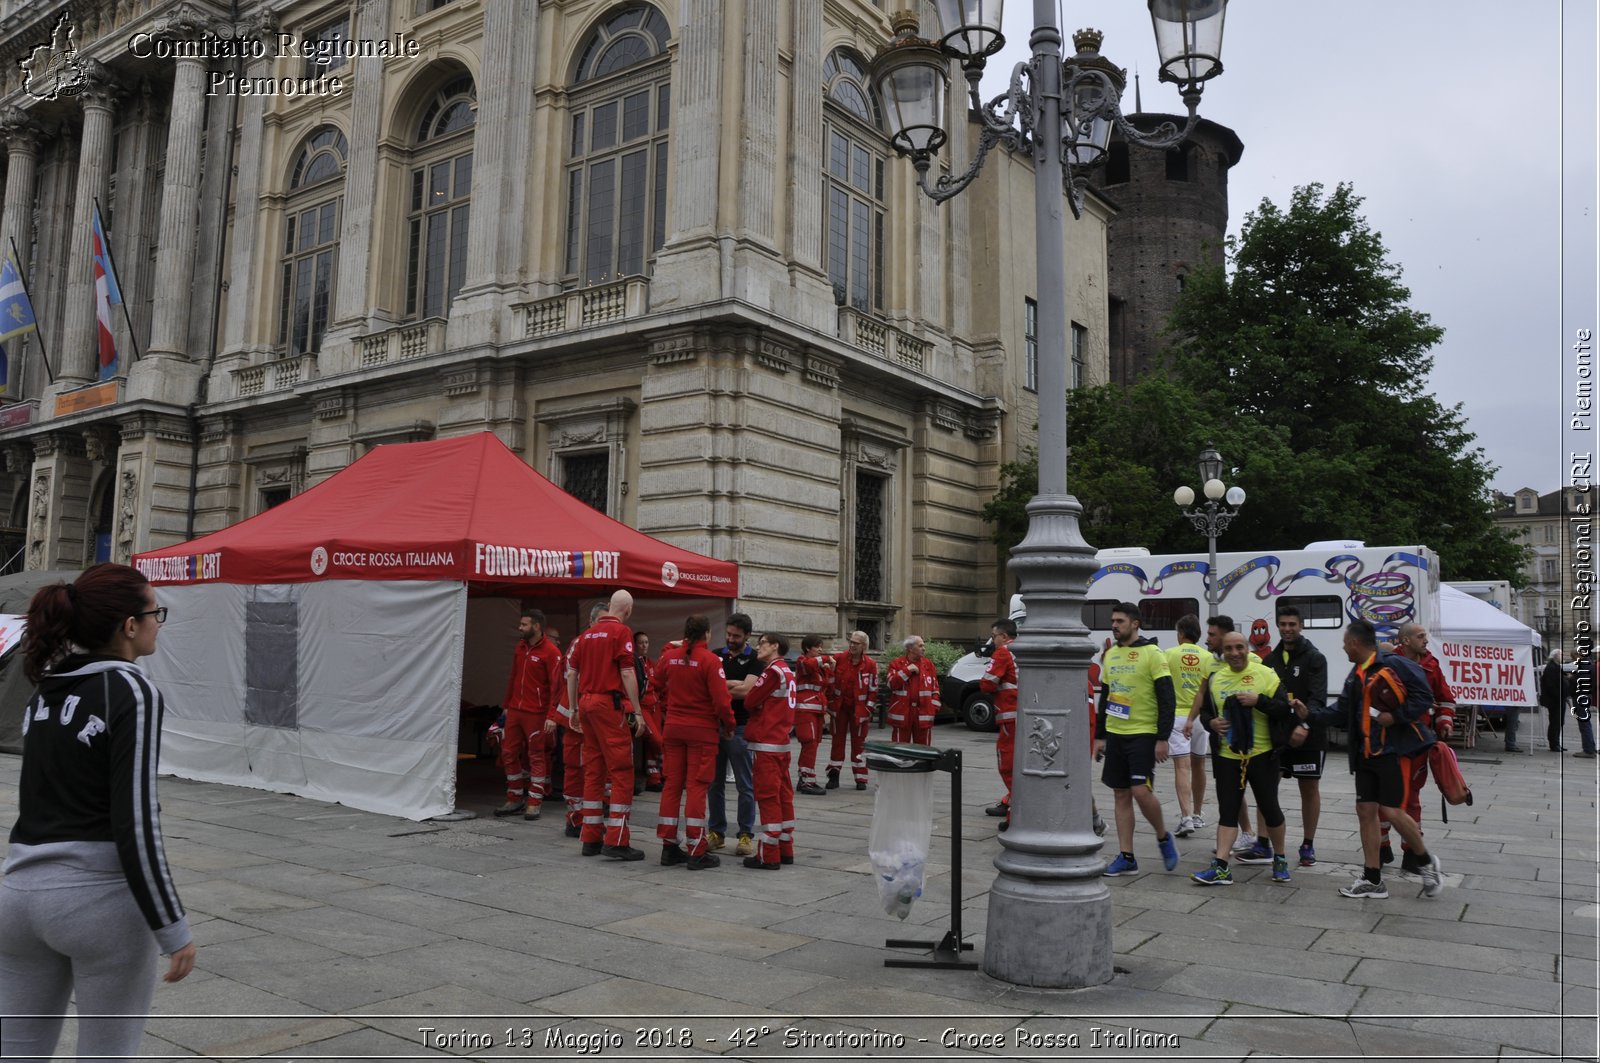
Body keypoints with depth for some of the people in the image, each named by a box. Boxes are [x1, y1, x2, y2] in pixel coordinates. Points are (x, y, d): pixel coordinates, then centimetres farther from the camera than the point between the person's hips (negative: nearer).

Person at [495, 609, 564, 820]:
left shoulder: (550, 652, -12)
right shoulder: (520, 648, 12)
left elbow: (556, 685, -15)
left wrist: (552, 716, -20)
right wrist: (506, 705, 17)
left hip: (536, 713, -7)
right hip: (514, 711, 8)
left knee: (536, 757, 0)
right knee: (508, 754, 9)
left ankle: (534, 804, 7)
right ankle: (515, 800, 20)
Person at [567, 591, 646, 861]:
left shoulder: (587, 634, 15)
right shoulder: (622, 632, -6)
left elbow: (571, 672, 15)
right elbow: (627, 673, -12)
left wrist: (575, 709, 21)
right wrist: (637, 712, -10)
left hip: (586, 702, 7)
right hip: (610, 704, -7)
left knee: (593, 771, 11)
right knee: (621, 771, -5)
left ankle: (591, 837, 15)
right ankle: (616, 840, -9)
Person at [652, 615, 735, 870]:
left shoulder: (669, 656, 2)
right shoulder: (710, 660, -14)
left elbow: (657, 687, 15)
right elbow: (721, 699, -15)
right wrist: (729, 724, 0)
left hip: (673, 727, 5)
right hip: (702, 730, -5)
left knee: (671, 785, 11)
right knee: (697, 787, -1)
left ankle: (669, 847, 17)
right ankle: (696, 852, 2)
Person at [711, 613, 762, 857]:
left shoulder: (754, 659, -3)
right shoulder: (716, 655, 10)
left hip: (739, 727, -4)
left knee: (745, 785, 2)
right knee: (715, 783, 10)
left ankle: (746, 835, 9)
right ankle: (717, 832, 20)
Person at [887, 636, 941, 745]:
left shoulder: (928, 664, 10)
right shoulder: (896, 663, 2)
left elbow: (935, 687, 11)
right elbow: (892, 684, -11)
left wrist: (934, 707, 1)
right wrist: (907, 670, -14)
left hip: (923, 712, 2)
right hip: (902, 712, -2)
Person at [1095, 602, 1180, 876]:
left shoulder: (1152, 654, -9)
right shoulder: (1110, 655, 11)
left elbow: (1168, 699, -11)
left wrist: (1162, 739, -16)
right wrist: (1100, 736, 16)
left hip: (1143, 734, -6)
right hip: (1115, 735, 6)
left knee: (1141, 791, -13)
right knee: (1121, 795, 7)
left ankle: (1163, 838, 15)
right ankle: (1126, 858, 13)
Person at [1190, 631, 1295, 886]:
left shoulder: (1266, 675, -6)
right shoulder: (1215, 679, 6)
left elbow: (1285, 710, -10)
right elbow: (1205, 711, 14)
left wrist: (1259, 700, -23)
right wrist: (1211, 723, -7)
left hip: (1262, 755, -3)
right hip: (1227, 756, 3)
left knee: (1269, 808, 9)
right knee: (1227, 811, 2)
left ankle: (1280, 859, 30)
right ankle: (1221, 867, 0)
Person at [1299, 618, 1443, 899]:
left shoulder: (1394, 665, -13)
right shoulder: (1355, 675, 13)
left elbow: (1424, 697, -16)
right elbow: (1342, 710, 15)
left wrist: (1395, 717, -20)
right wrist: (1309, 713, 9)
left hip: (1394, 750, -8)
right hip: (1366, 753, 8)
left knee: (1391, 811, -9)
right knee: (1365, 811, 6)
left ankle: (1427, 862, 18)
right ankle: (1373, 880, 13)